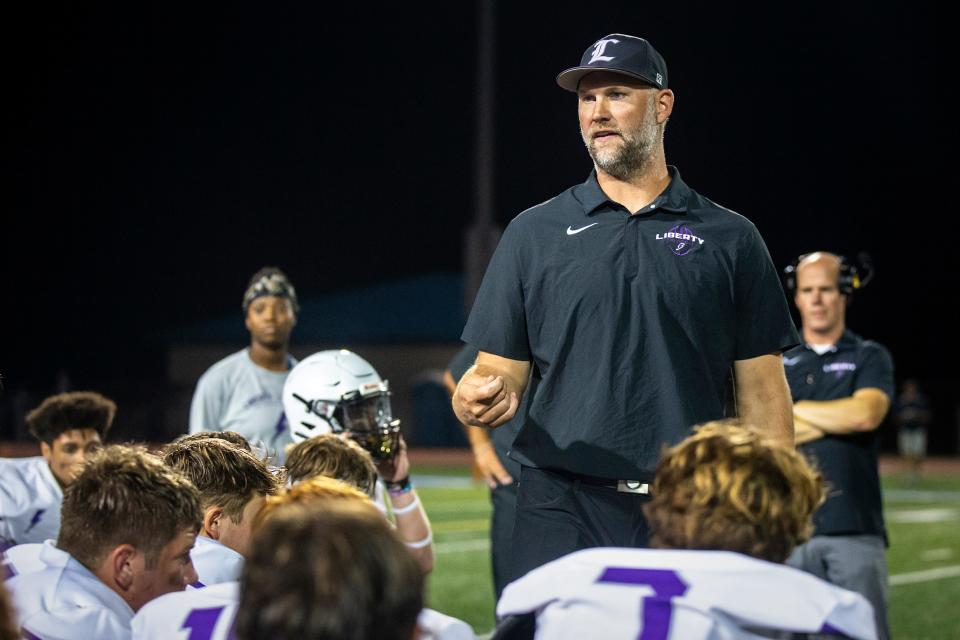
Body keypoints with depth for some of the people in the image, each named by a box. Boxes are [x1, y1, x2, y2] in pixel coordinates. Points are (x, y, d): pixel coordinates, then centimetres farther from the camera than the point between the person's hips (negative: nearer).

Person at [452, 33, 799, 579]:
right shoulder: (535, 233, 11)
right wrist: (479, 399, -16)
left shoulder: (730, 239, 10)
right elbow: (503, 372, 8)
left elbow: (761, 391, 8)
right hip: (565, 512, 0)